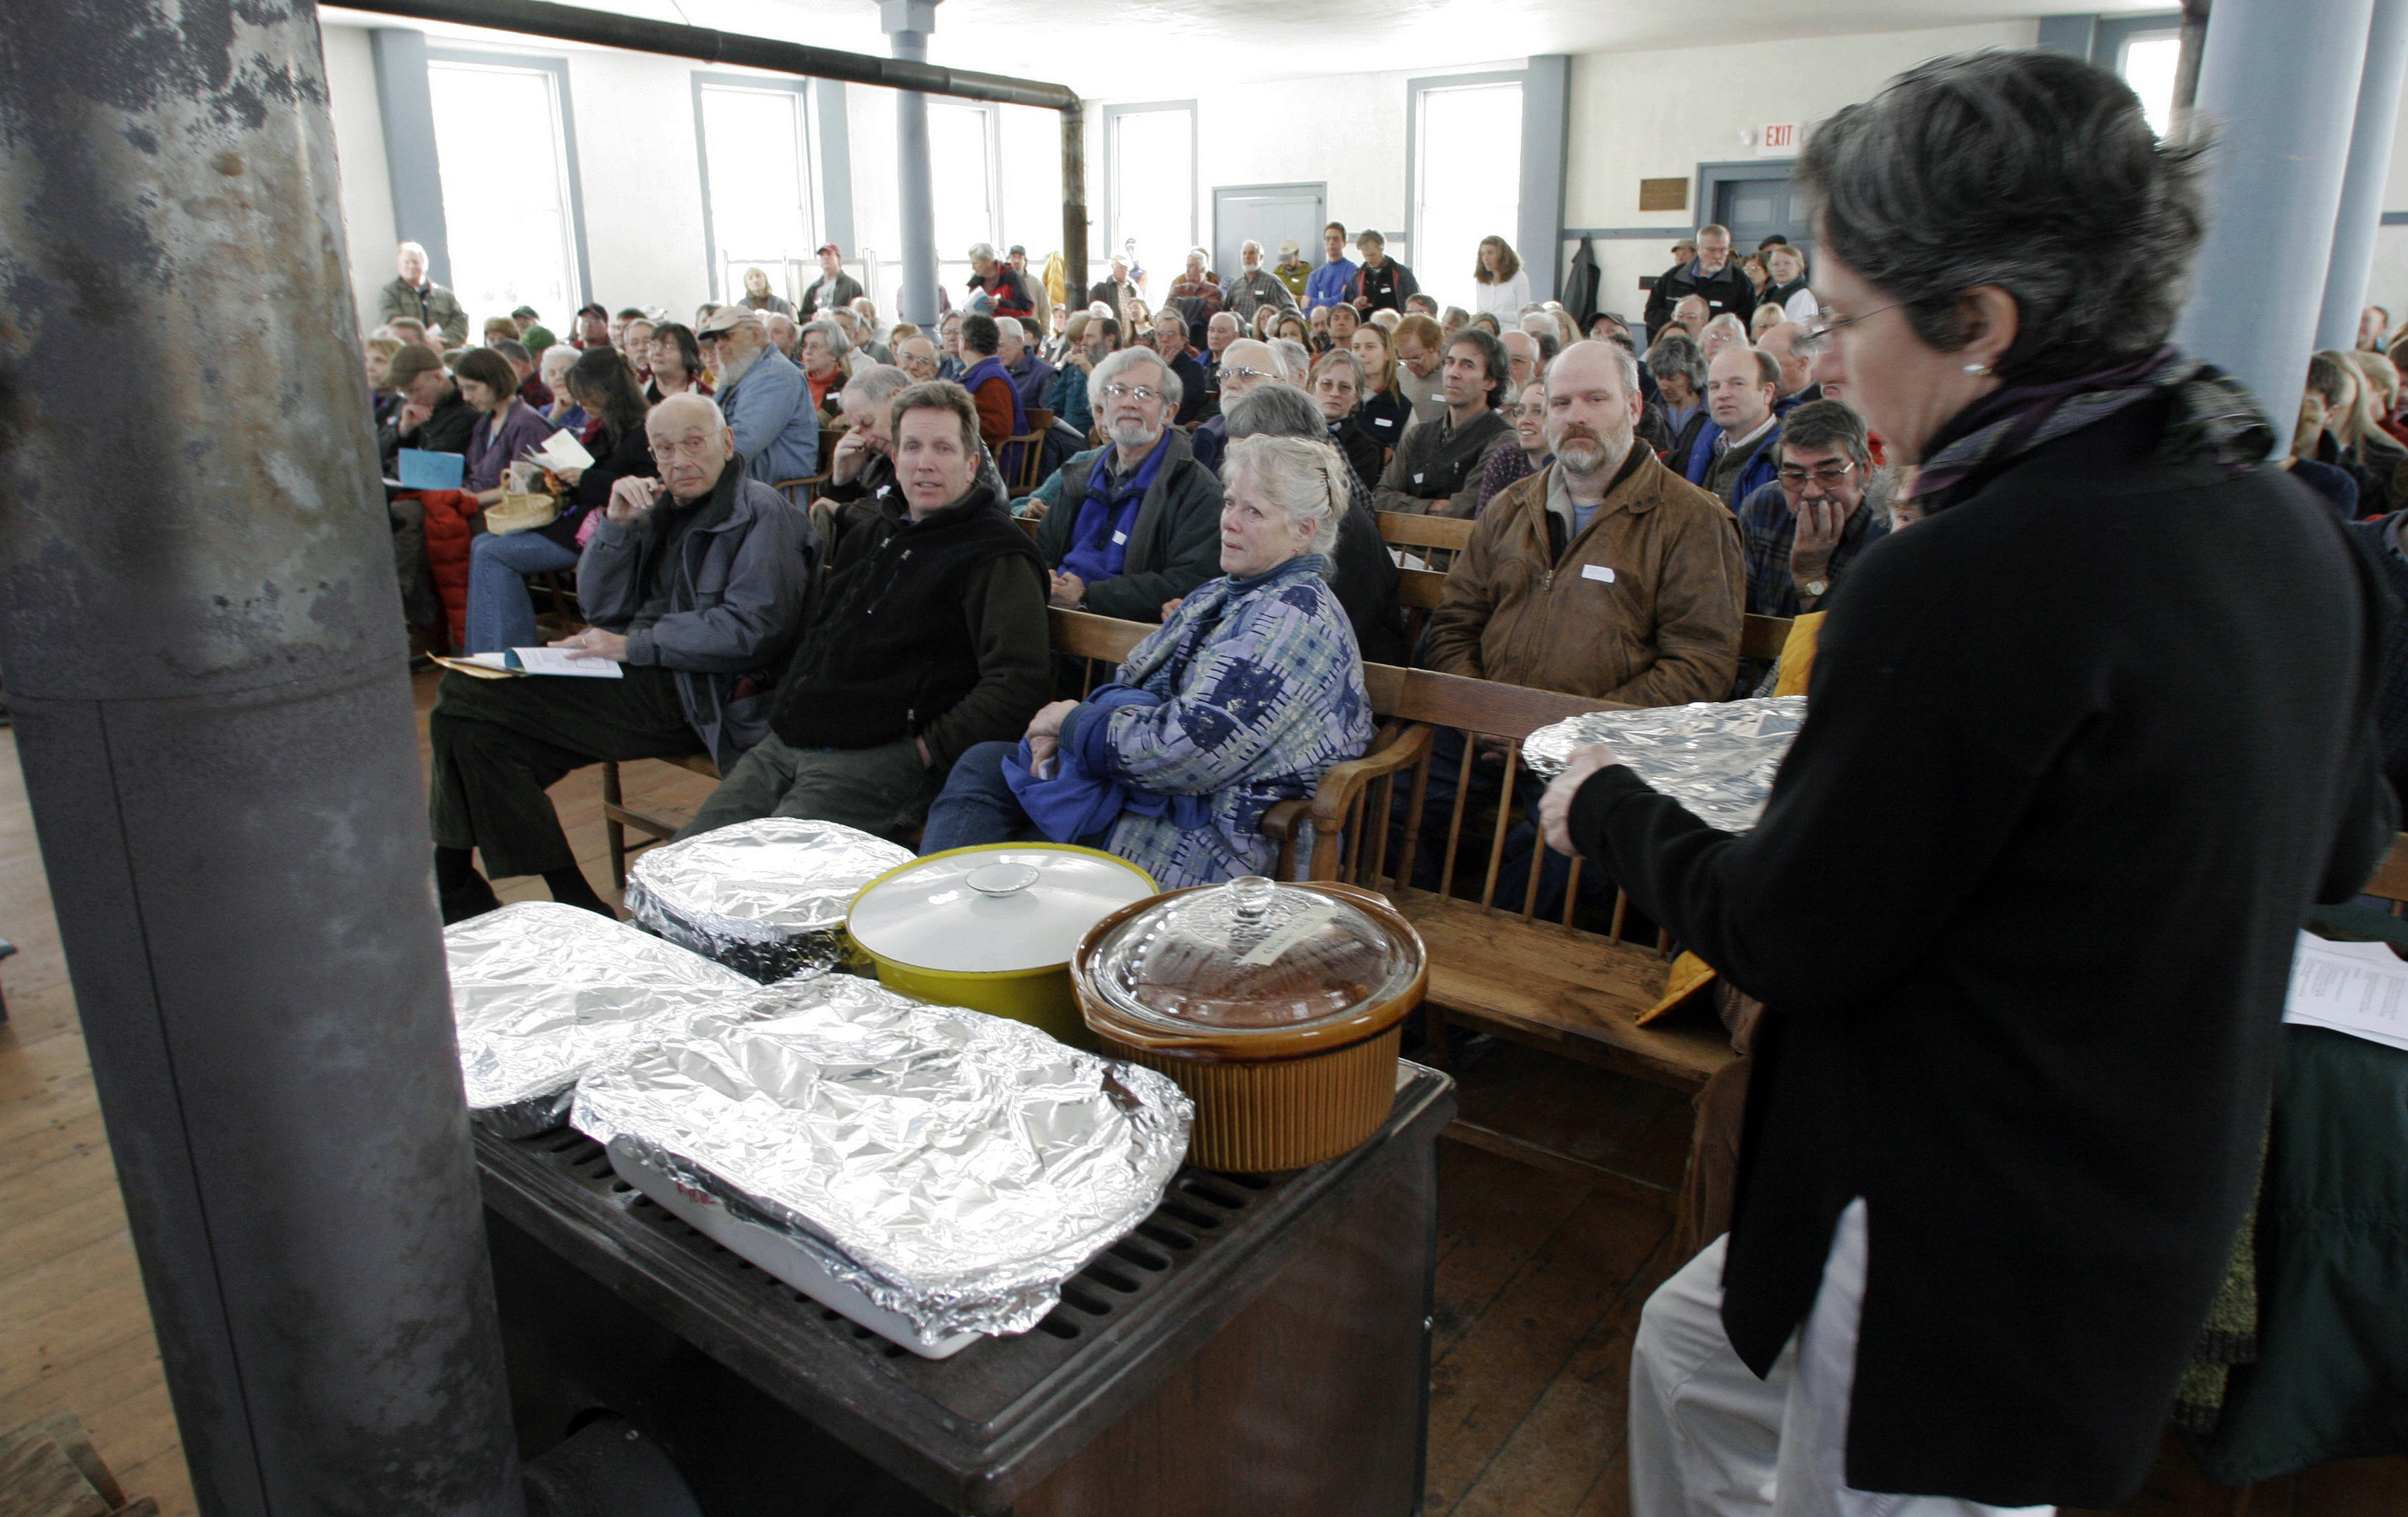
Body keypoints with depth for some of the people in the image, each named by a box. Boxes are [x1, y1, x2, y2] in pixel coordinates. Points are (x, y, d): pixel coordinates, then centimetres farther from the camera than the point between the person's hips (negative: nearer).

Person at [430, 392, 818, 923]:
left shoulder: (761, 513, -5)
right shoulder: (661, 508, 18)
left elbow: (752, 628, -18)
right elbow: (601, 608, 15)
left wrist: (633, 645, -15)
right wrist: (616, 523, -1)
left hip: (691, 694, -8)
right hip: (636, 679, 8)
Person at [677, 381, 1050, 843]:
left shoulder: (996, 557, -4)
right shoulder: (871, 531, 21)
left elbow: (1017, 681, -16)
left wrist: (929, 749, -16)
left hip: (879, 757, -7)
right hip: (783, 743, 8)